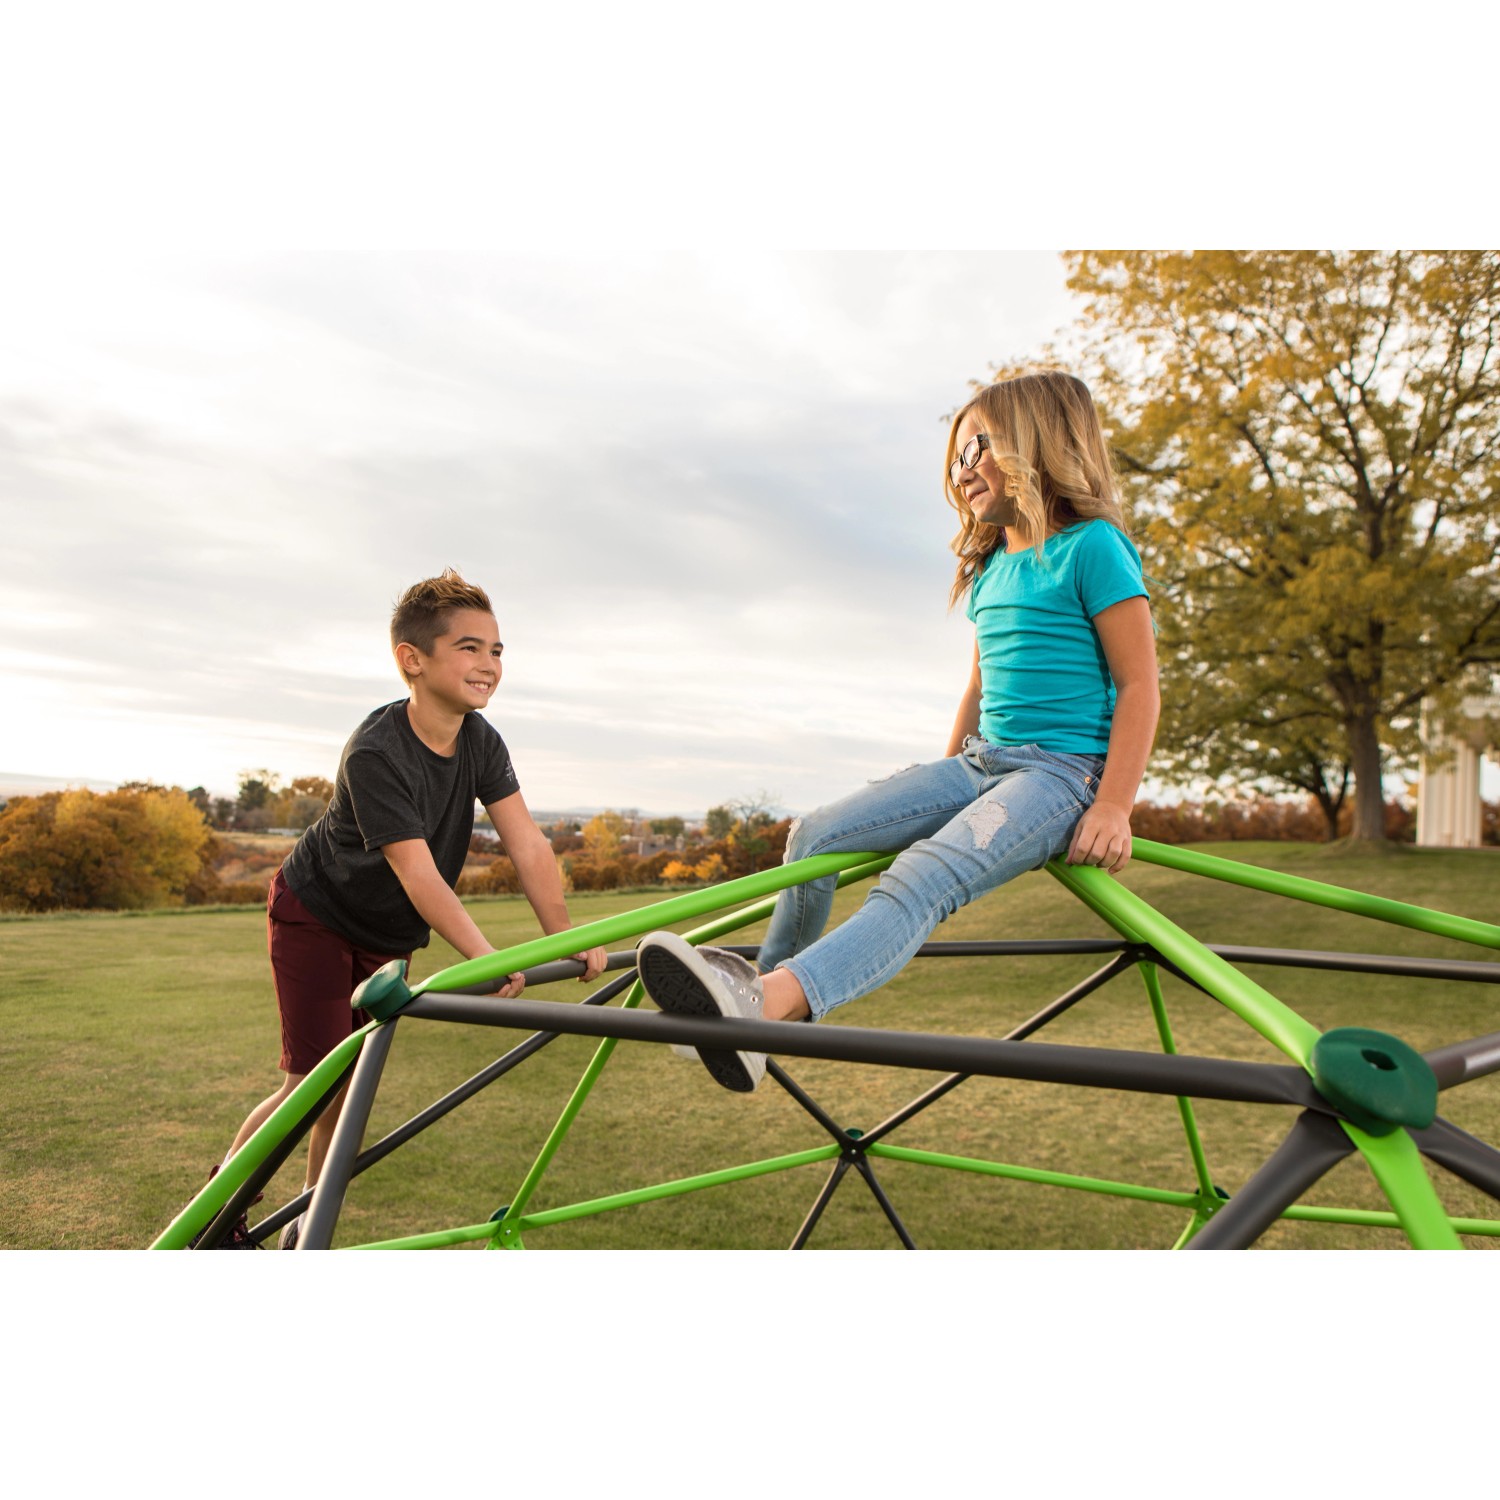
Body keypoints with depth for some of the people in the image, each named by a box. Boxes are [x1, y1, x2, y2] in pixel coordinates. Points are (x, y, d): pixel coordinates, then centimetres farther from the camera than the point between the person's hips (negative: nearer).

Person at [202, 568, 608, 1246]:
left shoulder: (481, 742, -13)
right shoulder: (375, 752, -32)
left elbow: (527, 845, -19)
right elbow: (419, 874, -38)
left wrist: (566, 939, -26)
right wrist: (484, 958, -46)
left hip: (385, 936, 6)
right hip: (315, 917, -6)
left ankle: (307, 1235, 25)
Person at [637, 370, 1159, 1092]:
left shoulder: (1091, 546, -5)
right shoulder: (989, 567, 19)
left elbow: (1139, 687, -9)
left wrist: (1114, 808, -16)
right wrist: (938, 793, 24)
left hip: (1063, 769, -8)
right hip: (981, 760, 8)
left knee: (921, 878, -34)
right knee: (817, 835, -10)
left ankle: (766, 1003, -52)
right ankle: (763, 990, -3)